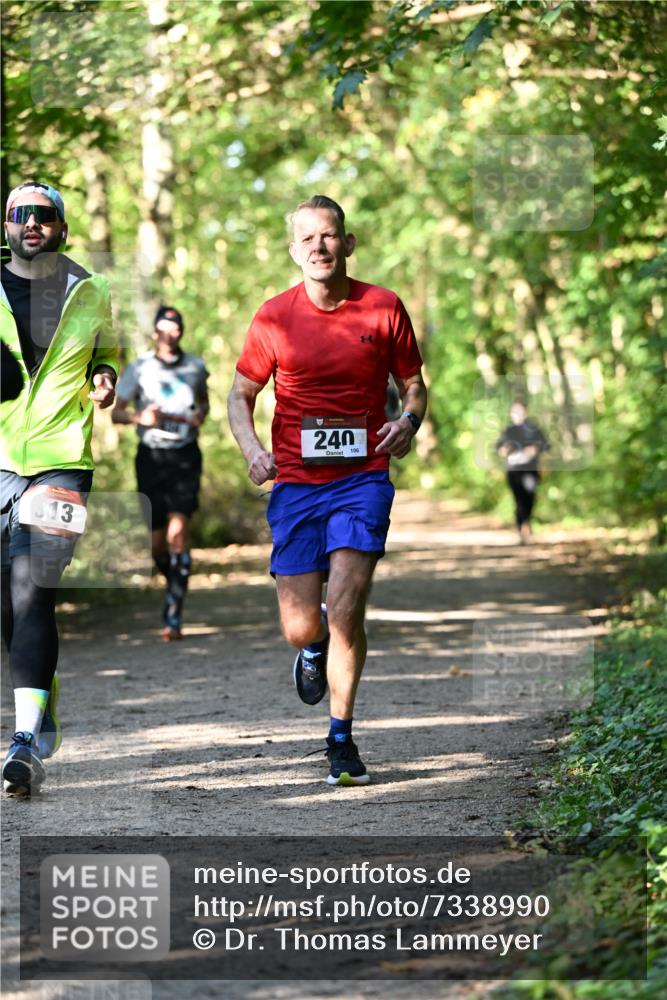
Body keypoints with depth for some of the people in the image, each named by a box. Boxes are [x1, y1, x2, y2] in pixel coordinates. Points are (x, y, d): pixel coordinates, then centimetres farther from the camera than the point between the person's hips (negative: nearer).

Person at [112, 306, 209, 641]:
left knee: (178, 531, -17)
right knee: (156, 541, 3)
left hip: (185, 456, -1)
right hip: (151, 458, 1)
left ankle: (173, 616, -16)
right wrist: (139, 417, -17)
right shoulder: (139, 369, -1)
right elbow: (116, 412, 3)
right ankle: (174, 583, 37)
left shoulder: (195, 367, 5)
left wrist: (200, 416, 2)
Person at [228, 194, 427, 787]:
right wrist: (252, 448, -9)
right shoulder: (275, 317, 1)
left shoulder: (384, 308, 1)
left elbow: (414, 385, 12)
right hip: (295, 482, 1)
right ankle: (317, 646, 39)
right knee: (300, 628, -1)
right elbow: (241, 394, 10)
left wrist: (409, 421, -11)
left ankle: (341, 738, 1)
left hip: (362, 477, -1)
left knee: (345, 607, -17)